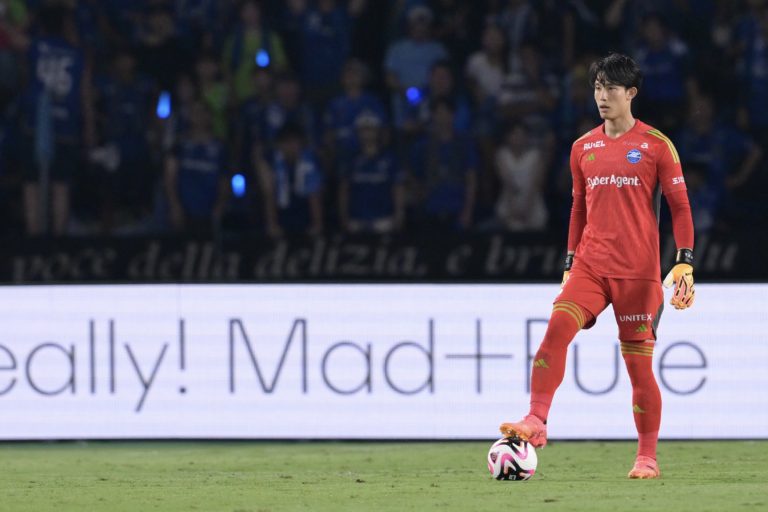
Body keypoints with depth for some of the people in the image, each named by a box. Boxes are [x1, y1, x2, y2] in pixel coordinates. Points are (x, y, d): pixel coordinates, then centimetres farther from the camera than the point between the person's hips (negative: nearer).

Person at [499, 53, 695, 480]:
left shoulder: (656, 145, 0)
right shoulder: (583, 148, 12)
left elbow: (680, 207, 1)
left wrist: (684, 264, -8)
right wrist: (569, 264, 17)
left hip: (638, 271, -3)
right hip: (590, 265, 4)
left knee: (638, 361, -1)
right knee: (557, 327, -21)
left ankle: (647, 457, 9)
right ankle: (536, 422, -25)